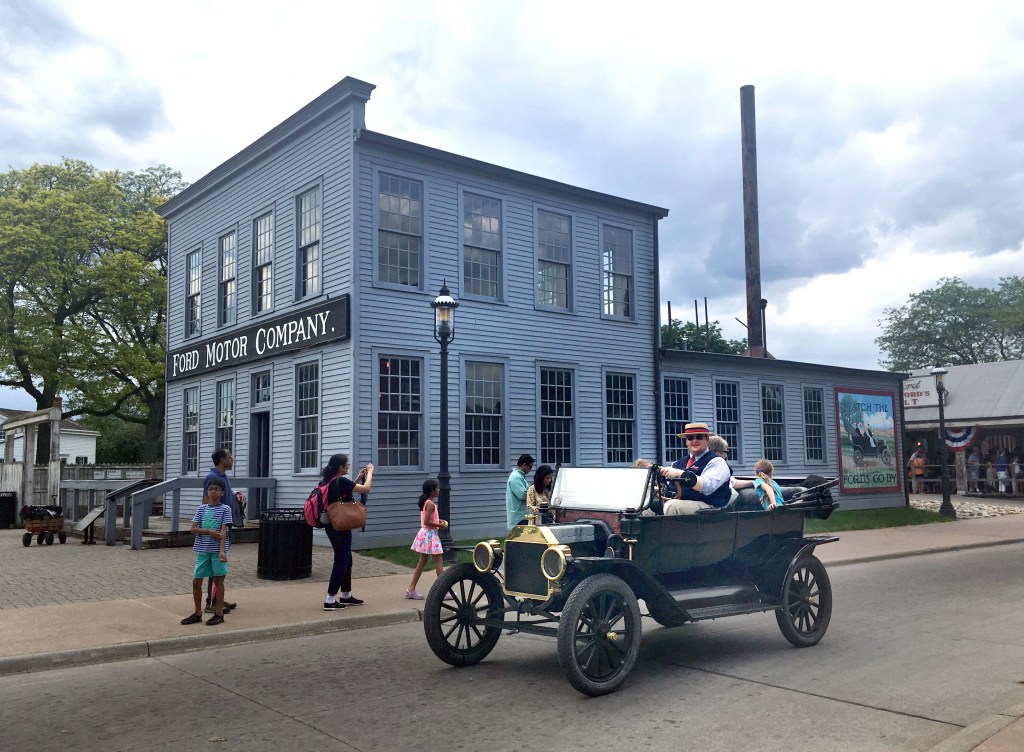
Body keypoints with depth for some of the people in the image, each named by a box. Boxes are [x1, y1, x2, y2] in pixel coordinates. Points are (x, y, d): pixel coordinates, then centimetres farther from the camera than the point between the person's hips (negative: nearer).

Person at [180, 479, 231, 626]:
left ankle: (219, 613, 13)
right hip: (203, 550, 4)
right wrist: (209, 532, -16)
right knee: (196, 581, 6)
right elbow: (193, 529, 1)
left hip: (217, 550, -4)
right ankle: (198, 613, 21)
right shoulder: (202, 508, 7)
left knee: (218, 580, 3)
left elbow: (223, 531, -12)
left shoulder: (225, 509, -3)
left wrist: (222, 551, -21)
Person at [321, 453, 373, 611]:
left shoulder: (330, 481, 7)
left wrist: (358, 478, 16)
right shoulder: (341, 481, -20)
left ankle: (346, 596, 30)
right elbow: (366, 488, -18)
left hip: (332, 526, 9)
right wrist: (370, 472, -4)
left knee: (346, 560, 19)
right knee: (341, 562, -2)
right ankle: (330, 601, 0)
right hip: (341, 528, -9)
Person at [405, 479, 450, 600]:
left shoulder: (426, 502, 10)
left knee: (422, 562, 13)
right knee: (439, 562, -4)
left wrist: (438, 521, 8)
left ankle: (411, 589, 15)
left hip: (425, 533, 10)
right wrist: (440, 525, -14)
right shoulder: (431, 504, -18)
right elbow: (426, 522, -24)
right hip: (430, 534, -10)